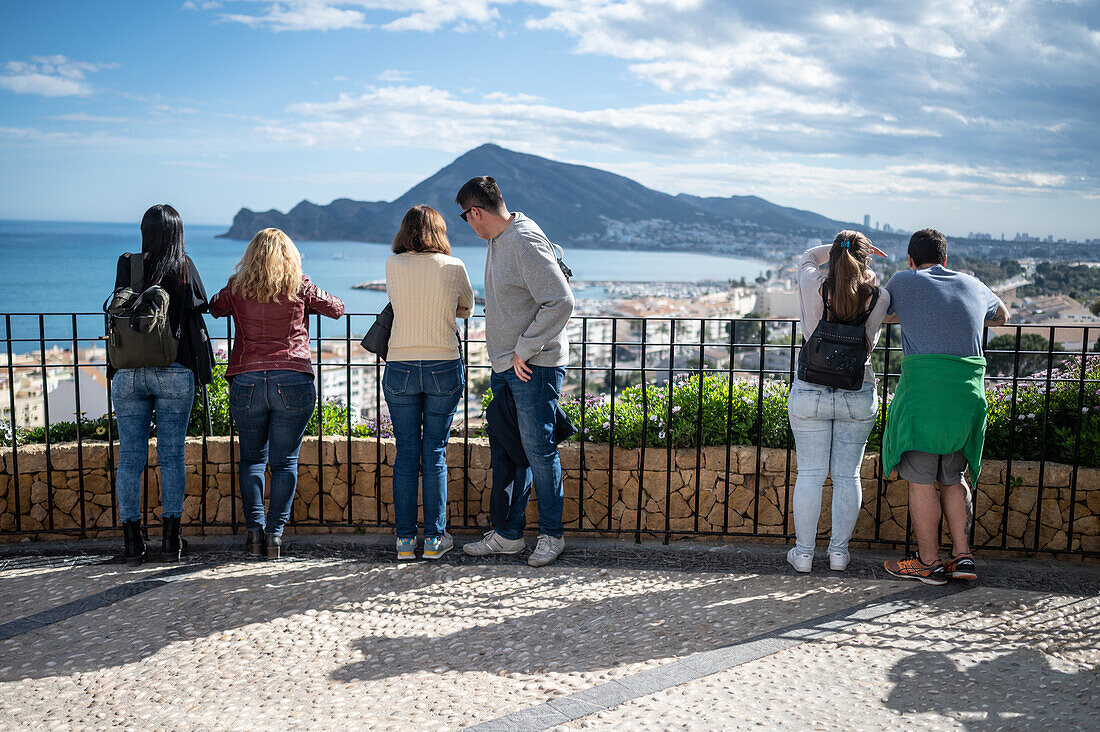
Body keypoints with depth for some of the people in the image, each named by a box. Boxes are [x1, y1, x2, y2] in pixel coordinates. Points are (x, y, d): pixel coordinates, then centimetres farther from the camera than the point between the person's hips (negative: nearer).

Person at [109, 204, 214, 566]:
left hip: (128, 373, 1)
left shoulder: (126, 265, 1)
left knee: (129, 456, 6)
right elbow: (201, 305, 10)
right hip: (174, 373, -1)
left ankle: (132, 542, 10)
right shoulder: (184, 267, -3)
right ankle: (171, 540, 8)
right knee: (171, 455, 5)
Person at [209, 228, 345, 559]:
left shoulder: (236, 289, 6)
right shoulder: (300, 288, 2)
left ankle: (254, 527, 2)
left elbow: (214, 308, 25)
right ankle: (275, 532, -2)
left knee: (251, 458, 14)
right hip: (293, 381, -1)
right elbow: (337, 308, 15)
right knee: (285, 461, 4)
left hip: (245, 381, 1)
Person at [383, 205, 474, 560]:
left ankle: (405, 538, 11)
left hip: (400, 368, 1)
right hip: (444, 368, -1)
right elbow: (467, 307, 14)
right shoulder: (453, 267, -2)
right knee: (435, 452, 5)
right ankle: (434, 537, 10)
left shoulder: (392, 265, 1)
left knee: (406, 452, 7)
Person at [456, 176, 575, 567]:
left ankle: (551, 534, 11)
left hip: (534, 367, -9)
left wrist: (525, 350, -18)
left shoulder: (526, 242, -17)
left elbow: (561, 302, -23)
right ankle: (507, 534, 20)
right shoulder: (498, 240, 13)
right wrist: (507, 356, 15)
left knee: (538, 449, -2)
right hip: (505, 365, 9)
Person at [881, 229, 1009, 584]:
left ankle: (929, 563, 10)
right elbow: (1001, 316, 36)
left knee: (921, 480, 4)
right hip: (969, 391, 5)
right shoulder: (973, 285, 16)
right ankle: (962, 555, 15)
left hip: (923, 388, -5)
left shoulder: (903, 282, 4)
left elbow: (884, 315, 24)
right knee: (953, 477, 18)